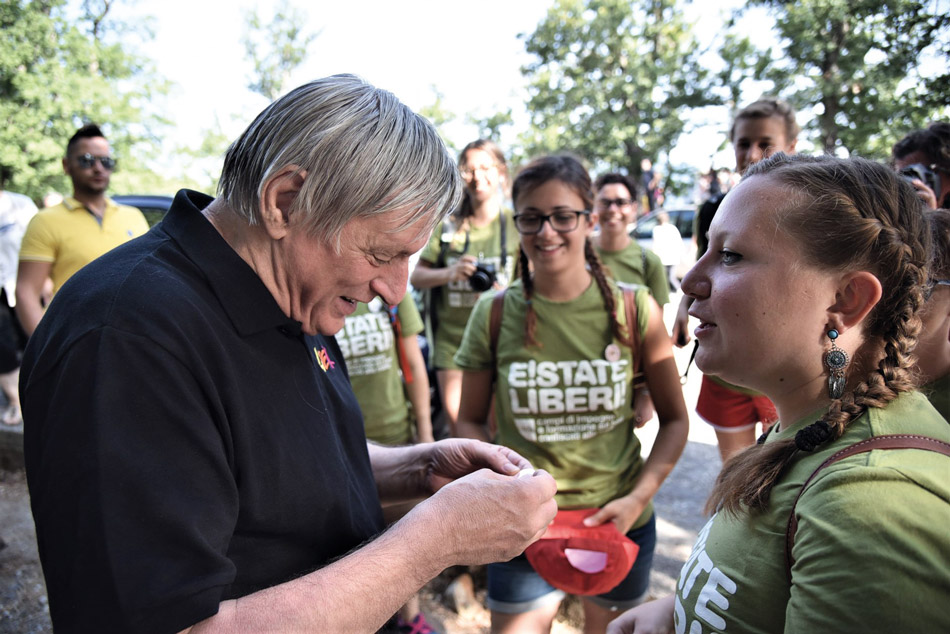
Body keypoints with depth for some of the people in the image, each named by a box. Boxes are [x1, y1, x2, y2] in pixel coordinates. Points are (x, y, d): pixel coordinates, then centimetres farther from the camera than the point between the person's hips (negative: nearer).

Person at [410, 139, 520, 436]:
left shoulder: (517, 225, 3)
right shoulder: (448, 225, 9)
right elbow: (416, 275, 8)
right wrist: (450, 273, -12)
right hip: (451, 339, 2)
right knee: (457, 428, 4)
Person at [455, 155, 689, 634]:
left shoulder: (634, 310, -7)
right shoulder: (494, 314, -7)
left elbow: (675, 420, 1)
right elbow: (471, 421, 2)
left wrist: (639, 498, -12)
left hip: (621, 522, 1)